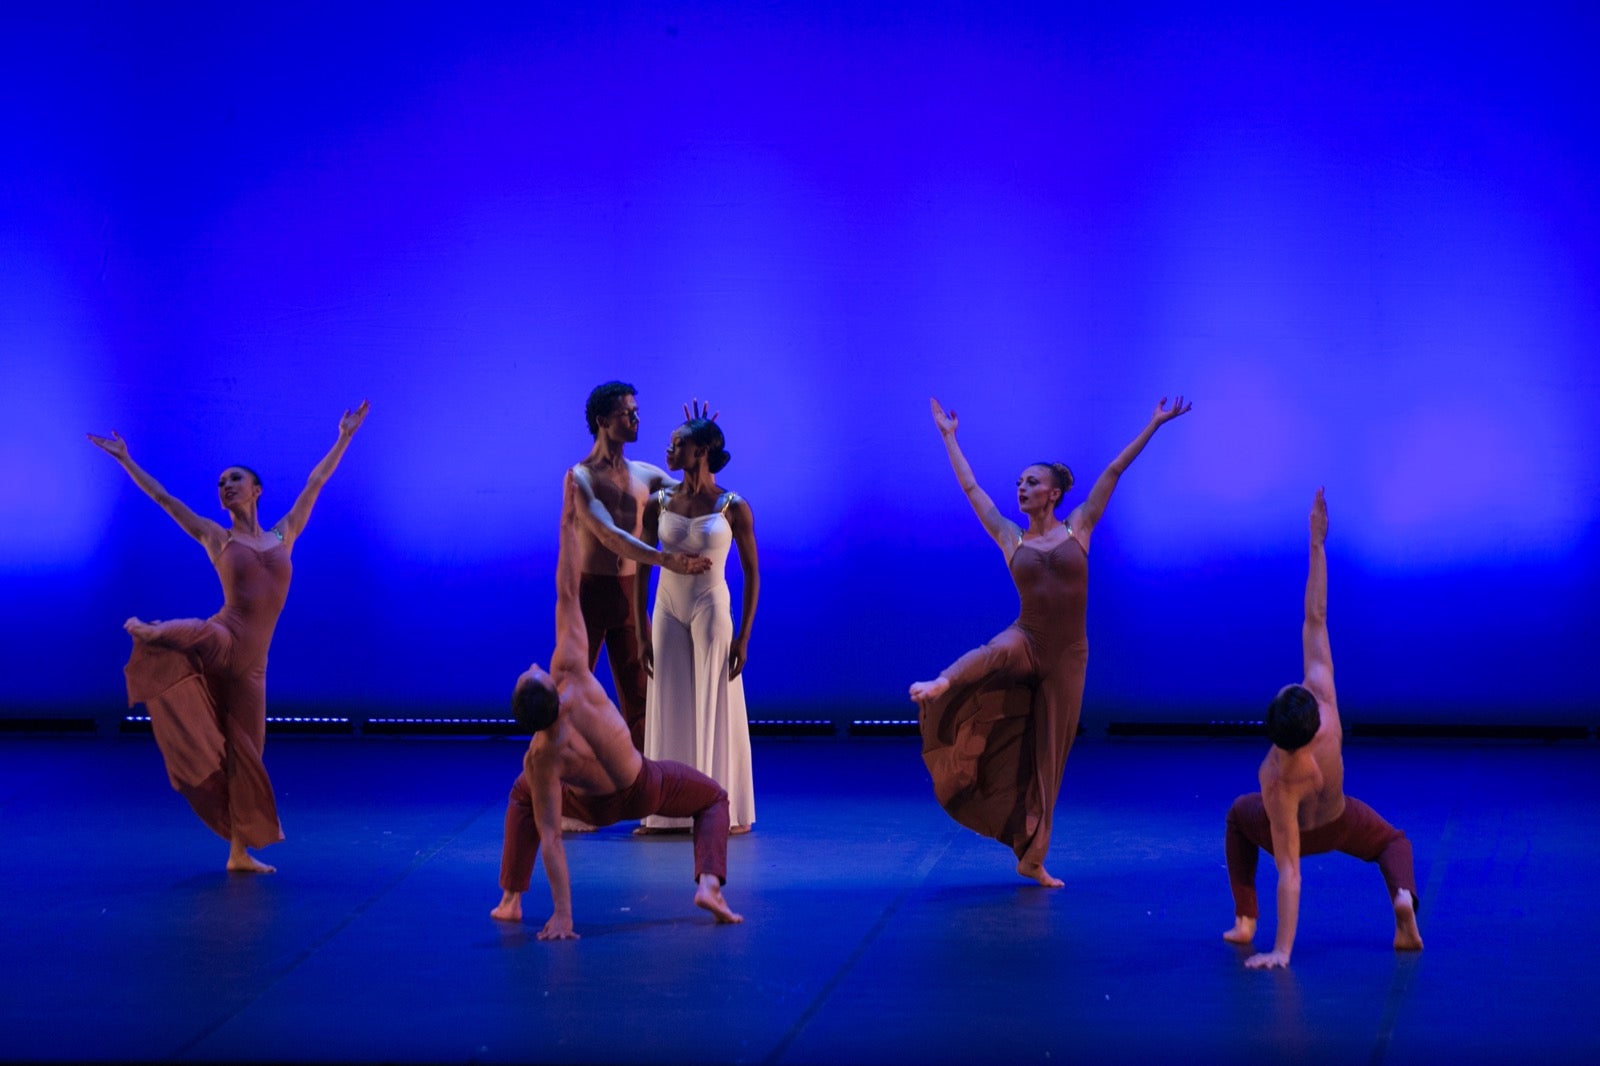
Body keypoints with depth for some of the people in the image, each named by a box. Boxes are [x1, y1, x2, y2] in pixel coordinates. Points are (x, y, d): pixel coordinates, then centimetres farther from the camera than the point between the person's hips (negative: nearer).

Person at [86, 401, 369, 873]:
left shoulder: (283, 534, 19)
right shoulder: (216, 538, 12)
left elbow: (315, 483, 22)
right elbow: (163, 497, 13)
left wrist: (344, 437, 24)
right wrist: (126, 461, 13)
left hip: (249, 662, 4)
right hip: (222, 642, -4)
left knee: (244, 754, 7)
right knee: (200, 633, -47)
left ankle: (239, 851, 13)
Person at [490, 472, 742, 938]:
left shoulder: (541, 756, -36)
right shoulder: (571, 673, -39)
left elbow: (549, 836, -34)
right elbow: (567, 596, -37)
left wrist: (562, 914, -31)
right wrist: (570, 524, -32)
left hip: (599, 806, 0)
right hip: (646, 789, 0)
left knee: (523, 795, 27)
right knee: (713, 798, 26)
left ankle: (510, 899, 20)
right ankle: (709, 884, -2)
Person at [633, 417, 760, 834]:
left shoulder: (733, 508, -7)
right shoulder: (659, 504, 0)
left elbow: (751, 572, -4)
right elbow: (642, 568, 4)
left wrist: (743, 637, -8)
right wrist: (643, 632, 1)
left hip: (712, 612, -3)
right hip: (667, 612, 3)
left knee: (714, 709, 1)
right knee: (668, 710, 5)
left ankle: (724, 810, 8)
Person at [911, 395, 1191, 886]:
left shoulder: (1078, 528, 3)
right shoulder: (1010, 538, 4)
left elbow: (1114, 472, 2)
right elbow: (970, 486, 11)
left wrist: (1154, 424, 3)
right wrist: (948, 436, 17)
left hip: (1067, 655, 0)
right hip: (1027, 642, 0)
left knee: (1045, 757, 4)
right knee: (996, 653, -38)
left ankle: (1031, 858, 10)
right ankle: (940, 685, -67)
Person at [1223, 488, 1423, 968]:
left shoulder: (1277, 781, -46)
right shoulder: (1324, 700, -43)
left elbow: (1288, 872, -47)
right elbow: (1315, 619, -42)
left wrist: (1281, 951, -47)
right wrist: (1317, 544, -41)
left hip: (1296, 831, -2)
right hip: (1341, 822, 2)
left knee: (1240, 814, 30)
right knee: (1392, 840, 30)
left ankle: (1245, 920, 20)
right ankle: (1403, 897, -6)